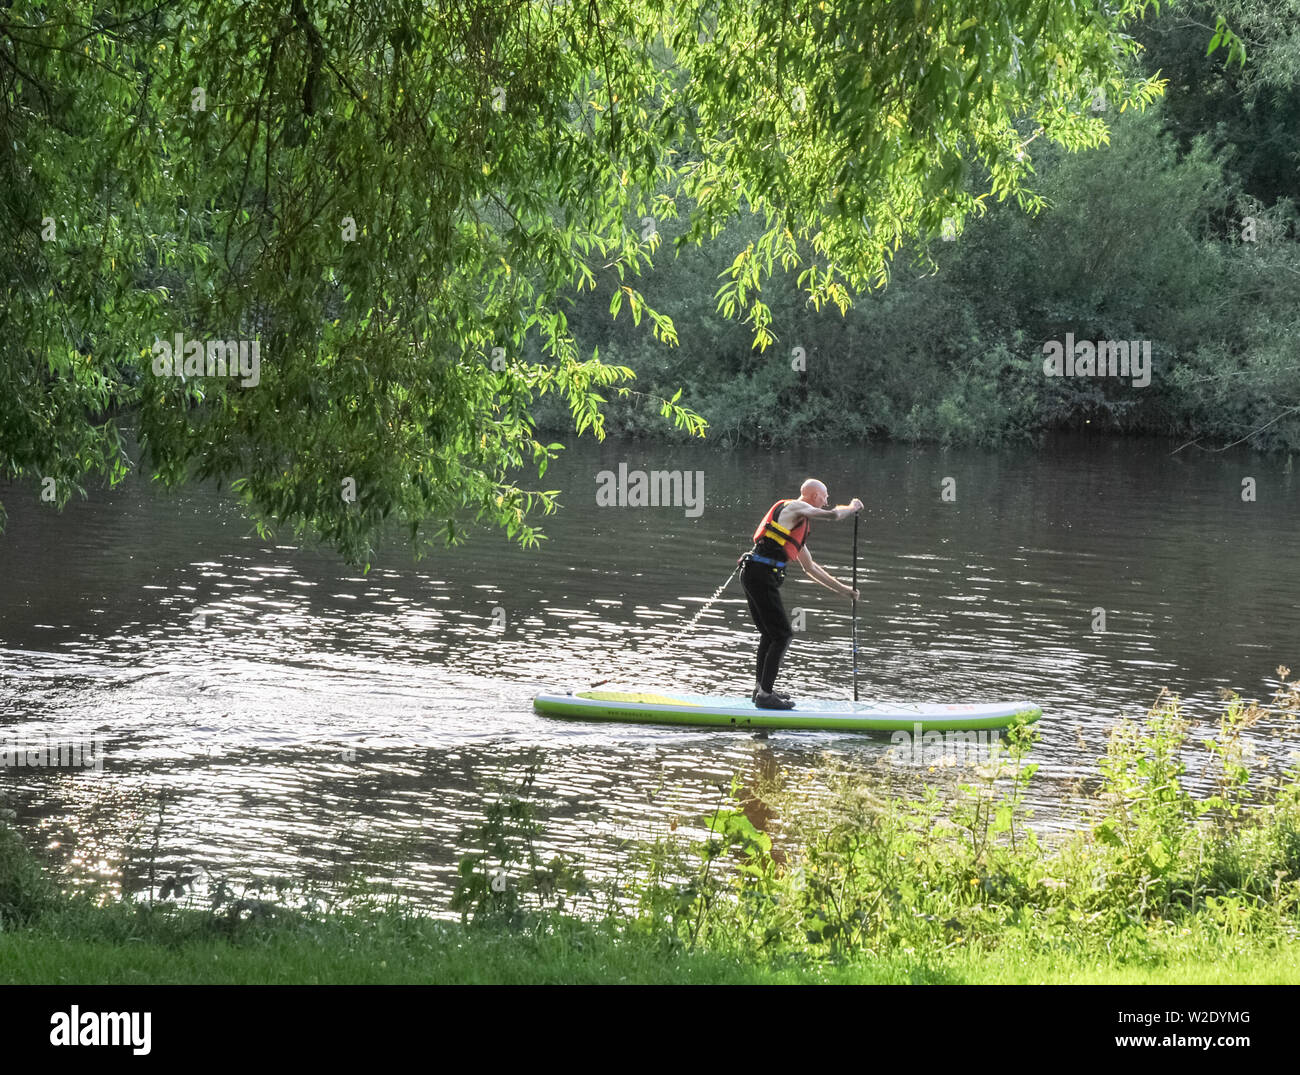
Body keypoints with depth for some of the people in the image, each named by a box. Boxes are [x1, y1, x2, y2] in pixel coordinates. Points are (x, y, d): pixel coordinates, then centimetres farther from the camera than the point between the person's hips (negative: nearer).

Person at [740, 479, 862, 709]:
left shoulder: (799, 524, 27)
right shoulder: (795, 508, -3)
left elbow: (810, 567, 33)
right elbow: (833, 515, -13)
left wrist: (842, 589, 35)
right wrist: (853, 508, 9)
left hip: (753, 575, 10)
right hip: (761, 574, -10)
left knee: (769, 634, 21)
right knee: (782, 635, -8)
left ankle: (761, 688, 30)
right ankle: (765, 695, -9)